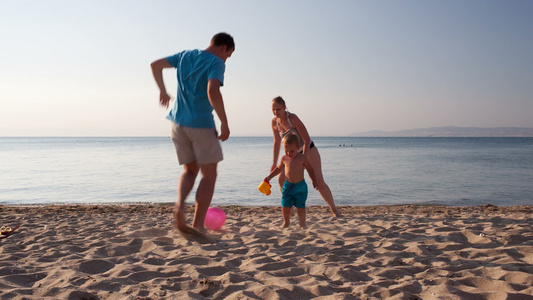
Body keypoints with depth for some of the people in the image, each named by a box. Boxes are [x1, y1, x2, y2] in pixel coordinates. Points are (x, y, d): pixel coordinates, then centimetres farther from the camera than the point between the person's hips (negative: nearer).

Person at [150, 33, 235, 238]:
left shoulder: (185, 55, 13)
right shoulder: (216, 63, -8)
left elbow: (155, 65, 20)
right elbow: (212, 91, -25)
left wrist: (163, 91, 31)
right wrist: (224, 123, -18)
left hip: (178, 122, 6)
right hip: (201, 124, -6)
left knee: (190, 170, 17)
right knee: (209, 174, 6)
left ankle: (179, 205, -9)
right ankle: (198, 225, 1)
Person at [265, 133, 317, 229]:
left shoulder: (302, 158, -6)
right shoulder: (284, 158, 2)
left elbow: (310, 169, 6)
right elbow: (279, 168, 19)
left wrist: (313, 181, 1)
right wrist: (269, 177, 16)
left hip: (300, 186, -2)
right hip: (288, 185, 2)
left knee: (300, 206, -1)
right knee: (285, 206, 0)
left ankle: (302, 223, 21)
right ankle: (286, 221, 26)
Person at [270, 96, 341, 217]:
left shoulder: (293, 118, -25)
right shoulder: (274, 122, -7)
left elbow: (307, 140, -24)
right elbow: (277, 142, 7)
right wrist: (274, 163, 8)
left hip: (309, 150, -6)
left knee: (319, 182, -8)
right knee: (281, 179, -7)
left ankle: (333, 209, 8)